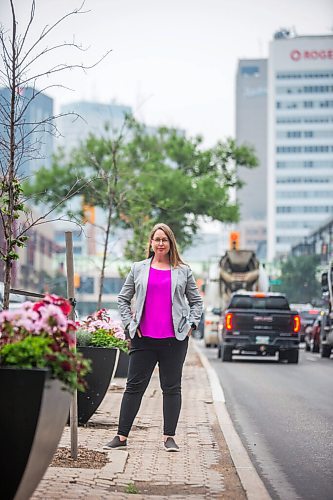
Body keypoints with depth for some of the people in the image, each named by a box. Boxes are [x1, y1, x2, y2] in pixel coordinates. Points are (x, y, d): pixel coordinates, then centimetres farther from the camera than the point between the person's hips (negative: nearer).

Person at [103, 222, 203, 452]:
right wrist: (129, 324, 4)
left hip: (174, 338, 0)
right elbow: (123, 299, 15)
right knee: (134, 386, 2)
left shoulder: (183, 271, 9)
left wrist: (191, 325, 1)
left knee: (172, 388, 3)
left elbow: (196, 301, 14)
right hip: (144, 338, 0)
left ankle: (169, 437, 9)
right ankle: (122, 435, 6)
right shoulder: (138, 269, 10)